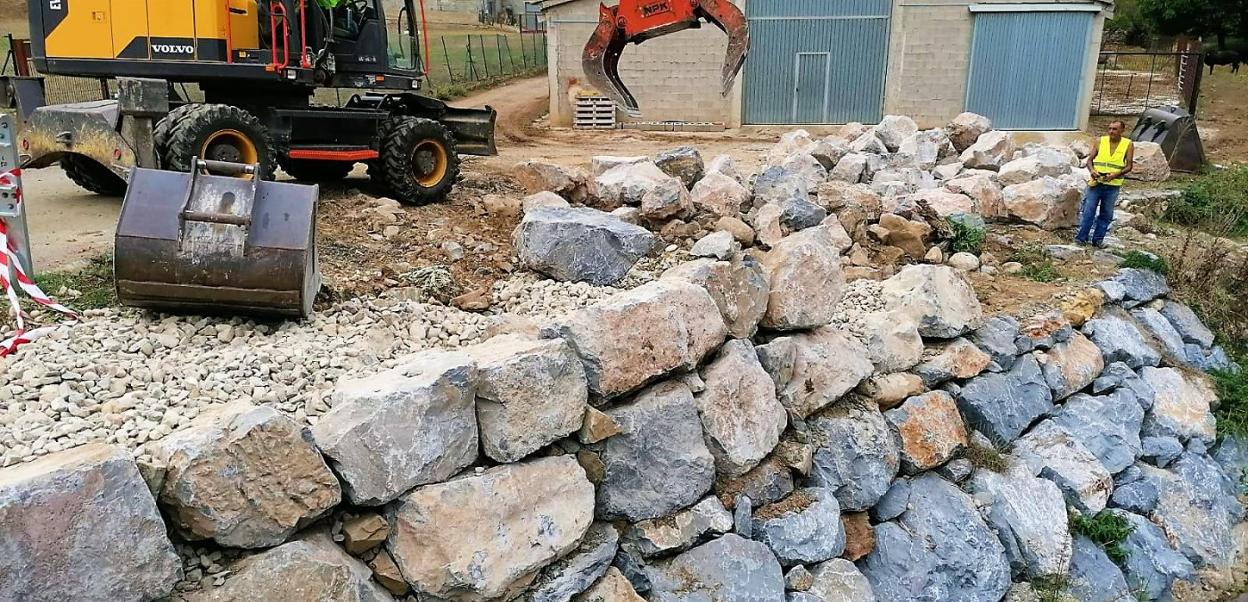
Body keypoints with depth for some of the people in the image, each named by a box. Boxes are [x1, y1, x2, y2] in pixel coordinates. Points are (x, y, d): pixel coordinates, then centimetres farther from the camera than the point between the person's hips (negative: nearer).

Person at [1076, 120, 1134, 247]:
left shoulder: (1128, 145, 1)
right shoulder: (1101, 141, 3)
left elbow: (1128, 166, -2)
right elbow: (1090, 159, 4)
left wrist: (1116, 174, -19)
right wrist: (1092, 170, -17)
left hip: (1113, 185, 0)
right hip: (1096, 183, 0)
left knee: (1106, 214, 6)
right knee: (1088, 211, -3)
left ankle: (1098, 239, 13)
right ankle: (1081, 237, 1)